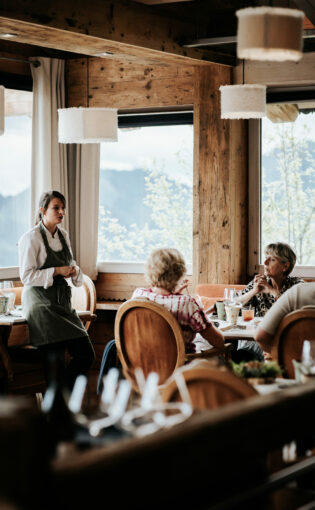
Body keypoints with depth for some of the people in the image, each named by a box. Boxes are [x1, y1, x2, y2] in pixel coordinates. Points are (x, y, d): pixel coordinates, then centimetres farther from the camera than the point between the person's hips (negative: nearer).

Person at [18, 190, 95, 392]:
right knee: (54, 362, -12)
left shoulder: (63, 235, 14)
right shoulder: (31, 238, -8)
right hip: (41, 303, -7)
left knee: (86, 354, -2)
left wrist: (74, 271, 0)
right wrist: (57, 271, -17)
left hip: (63, 302, 7)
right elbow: (26, 275, -12)